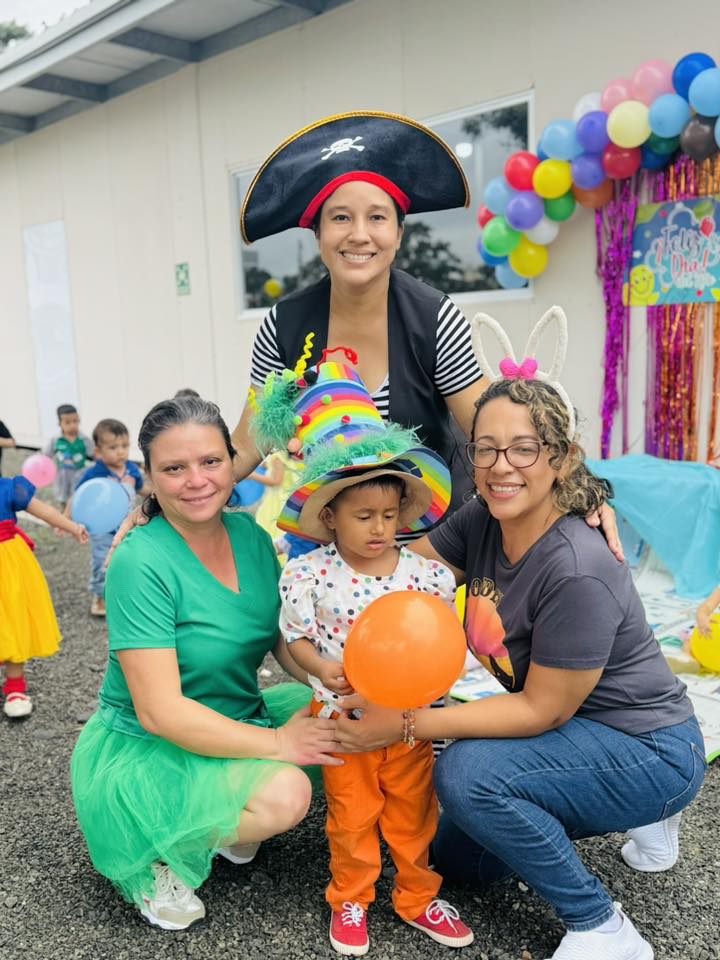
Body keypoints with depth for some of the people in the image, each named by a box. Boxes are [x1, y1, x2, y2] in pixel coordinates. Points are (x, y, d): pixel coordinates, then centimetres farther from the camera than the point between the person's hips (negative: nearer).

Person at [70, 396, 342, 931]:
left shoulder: (251, 535, -4)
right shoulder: (141, 563, -23)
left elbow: (286, 641, 2)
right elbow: (160, 712, -25)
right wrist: (276, 743, -25)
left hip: (238, 717, 7)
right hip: (145, 751, -7)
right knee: (285, 794, -29)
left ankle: (227, 823, 10)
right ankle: (156, 854, -1)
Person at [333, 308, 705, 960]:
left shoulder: (577, 572, -33)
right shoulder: (484, 522, -10)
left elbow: (542, 711, -25)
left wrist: (407, 725, -25)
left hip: (650, 751, -8)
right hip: (577, 735, 8)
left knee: (468, 771, -29)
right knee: (458, 861, 18)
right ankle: (638, 812, 29)